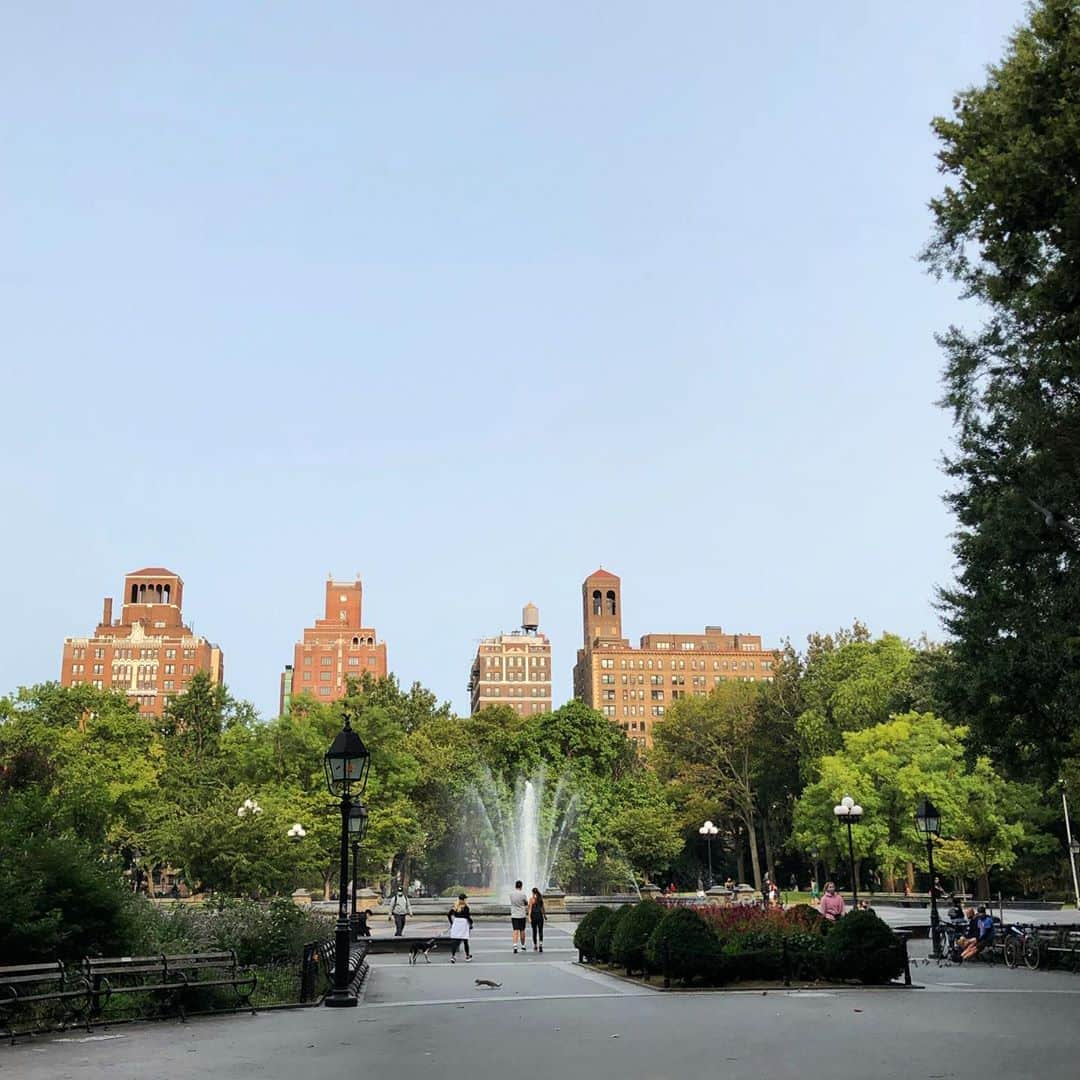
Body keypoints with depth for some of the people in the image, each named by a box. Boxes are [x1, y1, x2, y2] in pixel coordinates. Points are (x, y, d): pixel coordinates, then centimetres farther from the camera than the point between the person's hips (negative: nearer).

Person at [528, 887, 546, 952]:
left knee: (534, 931, 10)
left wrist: (529, 917, -11)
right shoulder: (541, 898, 4)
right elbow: (542, 907, 8)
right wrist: (544, 915, 20)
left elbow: (530, 908, -9)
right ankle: (541, 944, -19)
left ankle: (535, 947, 19)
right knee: (540, 931, 1)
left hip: (533, 915, -1)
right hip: (540, 915, 1)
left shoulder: (531, 898, -4)